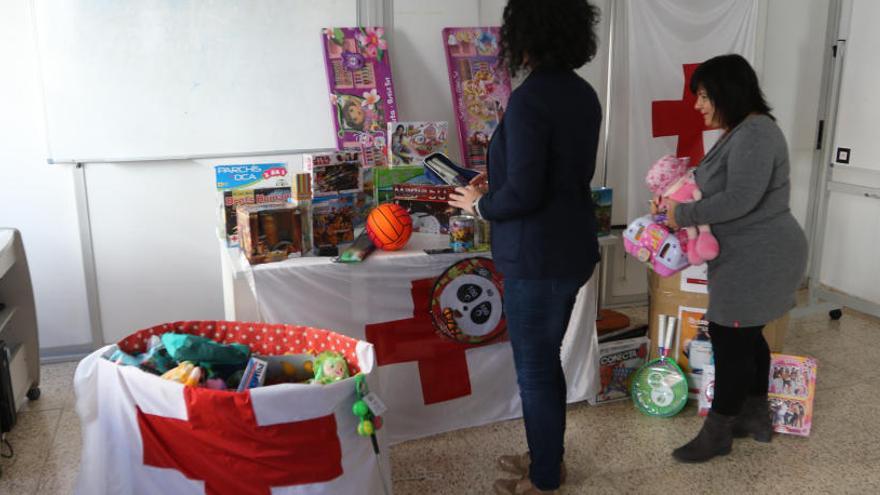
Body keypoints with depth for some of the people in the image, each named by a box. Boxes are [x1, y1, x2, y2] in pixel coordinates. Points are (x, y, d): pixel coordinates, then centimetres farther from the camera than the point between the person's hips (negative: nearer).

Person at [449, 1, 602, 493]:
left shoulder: (529, 99, -20)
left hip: (538, 256, -9)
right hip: (572, 248, 9)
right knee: (547, 360, 22)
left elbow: (523, 194, -24)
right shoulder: (584, 94, 7)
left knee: (535, 370, 7)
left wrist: (480, 204, -5)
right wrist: (497, 185, 17)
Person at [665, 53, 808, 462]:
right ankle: (756, 418, 32)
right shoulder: (739, 133, 13)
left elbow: (739, 200, -27)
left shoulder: (755, 133, -20)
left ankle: (718, 432, 11)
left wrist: (683, 215, -18)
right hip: (751, 256, 10)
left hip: (758, 258, -10)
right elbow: (718, 186, 17)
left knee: (729, 338, -2)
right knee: (746, 335, 17)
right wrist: (677, 197, 3)